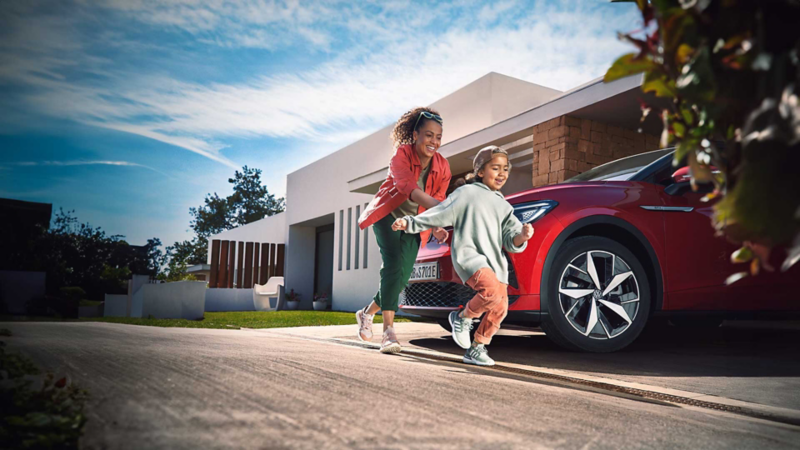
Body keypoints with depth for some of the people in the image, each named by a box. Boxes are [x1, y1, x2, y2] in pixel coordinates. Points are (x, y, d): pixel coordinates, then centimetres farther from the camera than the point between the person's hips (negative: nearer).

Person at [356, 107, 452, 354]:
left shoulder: (442, 167, -8)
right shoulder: (401, 156, -21)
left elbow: (437, 202, -4)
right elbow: (410, 190, -38)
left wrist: (436, 228, -25)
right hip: (388, 215, -5)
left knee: (402, 277, 0)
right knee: (393, 265, -24)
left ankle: (367, 313, 25)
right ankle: (389, 331, -26)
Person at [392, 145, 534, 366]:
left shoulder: (504, 206, 22)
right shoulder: (466, 193, 8)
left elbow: (510, 240, 11)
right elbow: (439, 214, 7)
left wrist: (522, 237, -11)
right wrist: (409, 223, 1)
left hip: (495, 260, 6)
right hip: (468, 253, -6)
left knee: (499, 310, 0)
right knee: (493, 291, -29)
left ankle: (476, 349, 18)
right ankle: (463, 317, -2)